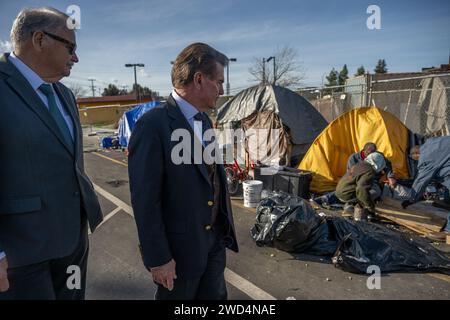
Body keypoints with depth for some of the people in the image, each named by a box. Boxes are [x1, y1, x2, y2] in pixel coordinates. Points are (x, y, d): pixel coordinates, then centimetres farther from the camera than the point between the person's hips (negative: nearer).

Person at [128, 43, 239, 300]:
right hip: (180, 248, -7)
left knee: (216, 295, 21)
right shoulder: (154, 125, -21)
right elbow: (145, 199, -20)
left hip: (215, 240, 7)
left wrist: (225, 229, 16)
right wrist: (158, 257, -16)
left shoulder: (204, 120, 5)